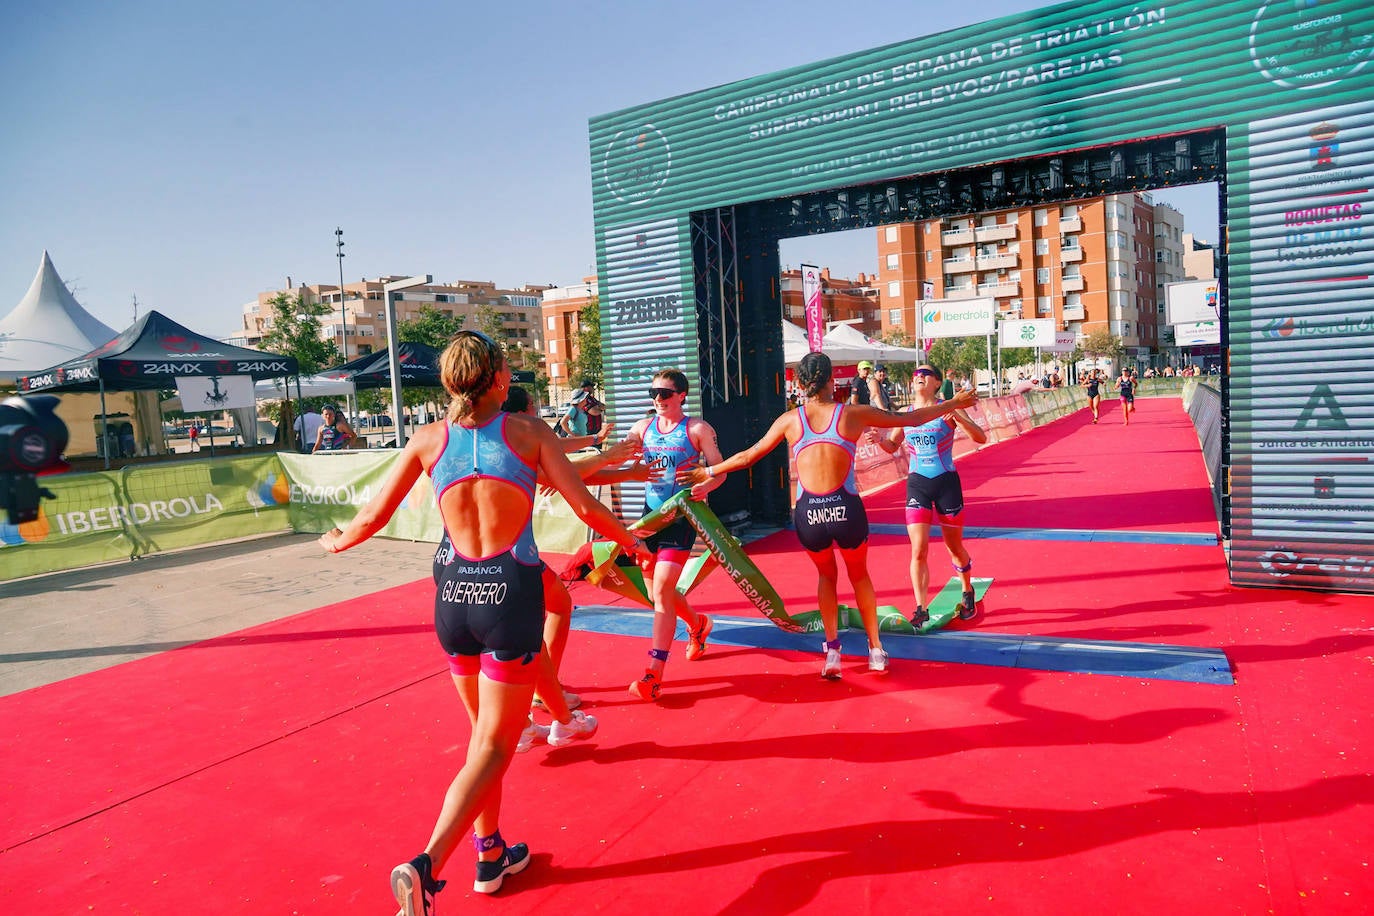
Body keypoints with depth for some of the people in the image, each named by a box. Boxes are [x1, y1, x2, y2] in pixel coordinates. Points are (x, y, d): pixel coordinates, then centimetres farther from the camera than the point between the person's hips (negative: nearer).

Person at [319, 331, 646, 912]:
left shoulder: (429, 440, 2)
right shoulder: (527, 431, -4)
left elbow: (372, 518, 7)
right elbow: (585, 506, -5)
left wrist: (339, 541, 28)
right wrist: (628, 539, 12)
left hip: (454, 595, 4)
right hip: (511, 592, -4)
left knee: (485, 732, 22)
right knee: (493, 746, 5)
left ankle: (491, 856, 33)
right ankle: (426, 867, -9)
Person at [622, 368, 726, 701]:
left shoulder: (697, 429, -4)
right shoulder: (644, 427, 8)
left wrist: (705, 486, -26)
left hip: (680, 517, -5)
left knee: (661, 591, -14)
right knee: (656, 589, 14)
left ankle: (654, 674, -10)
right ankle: (698, 624, 45)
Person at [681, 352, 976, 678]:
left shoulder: (789, 419, 4)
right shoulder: (854, 413, 1)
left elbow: (748, 456, 11)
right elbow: (909, 419, 11)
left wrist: (708, 471, 26)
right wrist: (954, 404, 26)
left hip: (808, 514, 1)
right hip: (845, 509, -1)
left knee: (826, 575, 25)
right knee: (859, 575, 24)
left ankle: (832, 652, 20)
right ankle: (876, 650, 30)